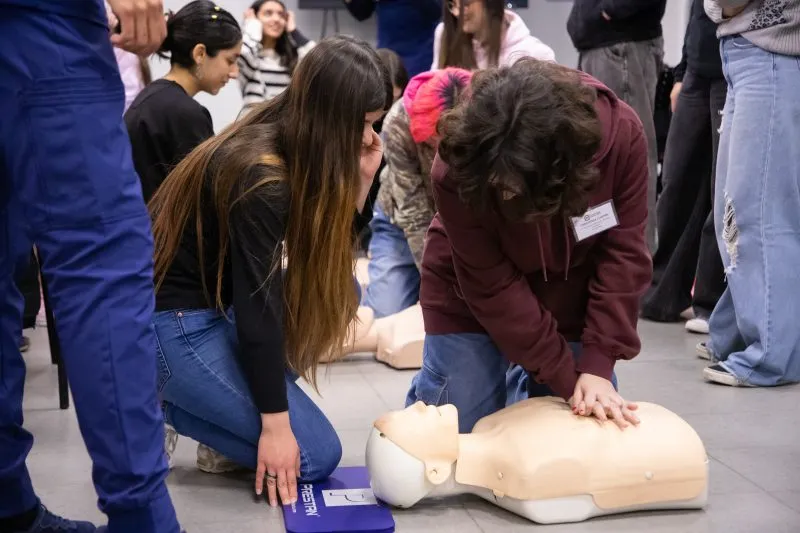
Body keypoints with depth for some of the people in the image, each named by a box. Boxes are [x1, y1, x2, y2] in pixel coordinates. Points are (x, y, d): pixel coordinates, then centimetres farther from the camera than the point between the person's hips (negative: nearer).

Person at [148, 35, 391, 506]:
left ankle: (223, 407, 5)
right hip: (174, 325, -9)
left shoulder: (293, 154, 1)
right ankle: (164, 407, 1)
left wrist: (361, 180, -10)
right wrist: (275, 425, -19)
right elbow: (258, 305, -24)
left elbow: (331, 264, 5)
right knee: (314, 455, -7)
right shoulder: (260, 176, -25)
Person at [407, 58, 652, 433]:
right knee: (455, 430, -6)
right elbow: (492, 287, -26)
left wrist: (597, 366, -26)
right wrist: (567, 379, -25)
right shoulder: (457, 169, -33)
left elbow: (623, 252, -22)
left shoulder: (621, 134, -30)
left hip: (570, 292, 2)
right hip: (473, 296, -2)